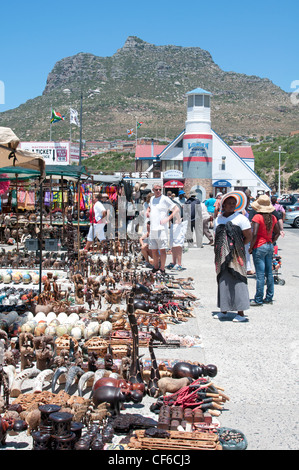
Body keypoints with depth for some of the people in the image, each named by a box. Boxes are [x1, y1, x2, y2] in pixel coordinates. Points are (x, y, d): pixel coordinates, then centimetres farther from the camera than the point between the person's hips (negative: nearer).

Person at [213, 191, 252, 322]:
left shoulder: (240, 218, -2)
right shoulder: (218, 219, 13)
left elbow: (248, 237, -3)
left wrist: (238, 246, 2)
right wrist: (218, 250, 7)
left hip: (236, 255, -5)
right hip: (222, 256, 5)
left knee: (237, 281, -6)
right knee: (223, 281, 7)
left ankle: (241, 313, -2)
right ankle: (224, 310, 16)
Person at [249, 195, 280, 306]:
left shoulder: (257, 217, -14)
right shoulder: (273, 217, 6)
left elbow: (254, 234, -20)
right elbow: (277, 232, 11)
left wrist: (251, 248, -10)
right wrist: (271, 242, 16)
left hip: (259, 247, -7)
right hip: (270, 247, 7)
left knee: (260, 274, -4)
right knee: (269, 273, 13)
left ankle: (258, 300, 1)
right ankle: (269, 297, 20)